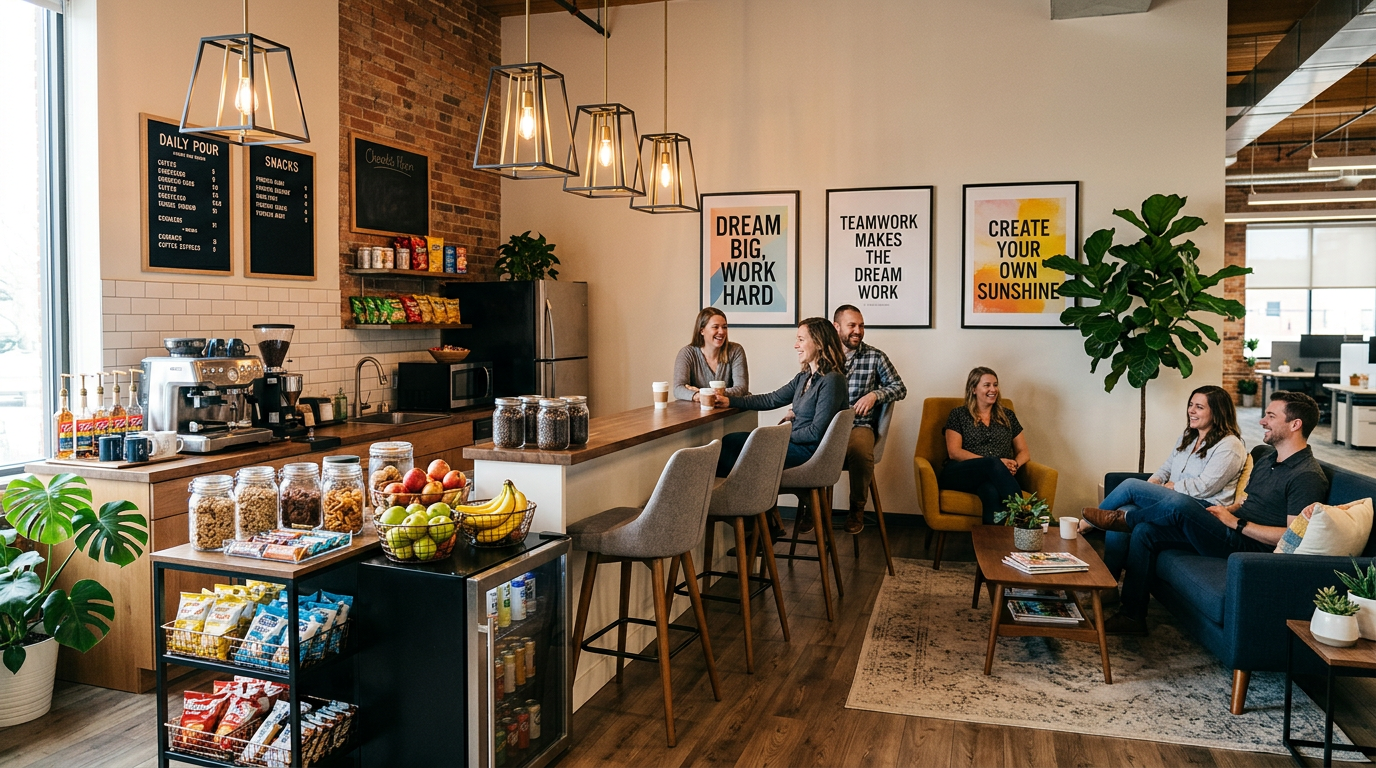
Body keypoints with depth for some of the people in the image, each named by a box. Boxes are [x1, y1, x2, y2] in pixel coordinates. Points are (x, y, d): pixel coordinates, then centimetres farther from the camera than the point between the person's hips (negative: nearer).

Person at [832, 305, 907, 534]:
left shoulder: (875, 357, 7)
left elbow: (900, 388, 10)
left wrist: (875, 394, -9)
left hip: (859, 425, -1)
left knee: (860, 453, -36)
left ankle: (857, 509, -8)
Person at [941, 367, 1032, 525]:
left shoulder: (1007, 416, 22)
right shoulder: (959, 414, 12)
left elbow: (1024, 452, 22)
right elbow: (954, 452, 0)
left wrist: (1015, 464, -5)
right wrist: (994, 462, -12)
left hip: (997, 475, 2)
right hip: (959, 475, -2)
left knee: (991, 490, -39)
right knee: (994, 464, -37)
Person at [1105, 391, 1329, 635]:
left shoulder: (1308, 476, -13)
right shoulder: (1265, 455, 15)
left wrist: (1236, 523, -16)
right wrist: (1227, 510, 5)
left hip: (1251, 546, -9)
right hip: (1232, 533, 9)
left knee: (1184, 507, -29)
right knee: (1145, 531, -3)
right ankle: (1132, 615, -2)